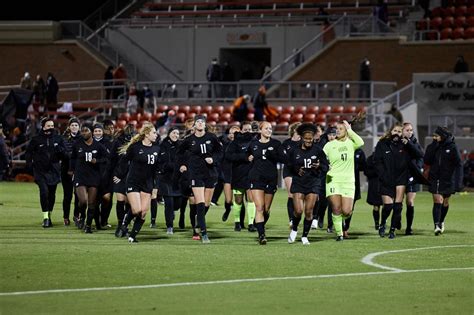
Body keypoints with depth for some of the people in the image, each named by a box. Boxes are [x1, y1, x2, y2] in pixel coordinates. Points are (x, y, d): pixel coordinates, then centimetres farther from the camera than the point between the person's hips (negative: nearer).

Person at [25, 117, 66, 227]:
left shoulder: (58, 139, 6)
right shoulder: (36, 140, 0)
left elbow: (64, 156, 10)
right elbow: (29, 152, 8)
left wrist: (61, 151, -12)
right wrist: (29, 163, -8)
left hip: (54, 171, 3)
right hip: (40, 171, -3)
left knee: (52, 194, 8)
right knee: (44, 191, -17)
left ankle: (49, 215, 26)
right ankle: (45, 217, -13)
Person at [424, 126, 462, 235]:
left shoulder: (452, 148, -6)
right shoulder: (432, 147, 2)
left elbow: (458, 165, -4)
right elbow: (427, 161, -8)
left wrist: (458, 182, -9)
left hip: (448, 180, -1)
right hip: (435, 179, 1)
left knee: (445, 202, 12)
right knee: (437, 201, -12)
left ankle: (441, 221, 35)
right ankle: (437, 225, -17)